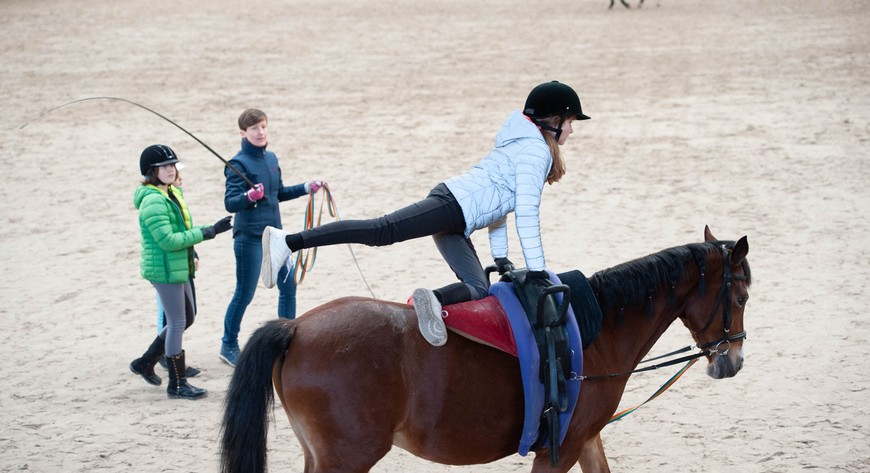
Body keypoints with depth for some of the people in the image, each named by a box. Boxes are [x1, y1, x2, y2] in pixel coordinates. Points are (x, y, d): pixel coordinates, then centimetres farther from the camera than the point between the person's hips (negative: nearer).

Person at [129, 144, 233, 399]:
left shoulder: (172, 194, 11)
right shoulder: (153, 201, -19)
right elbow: (167, 240, -25)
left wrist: (209, 229, 4)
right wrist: (208, 232, -24)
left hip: (179, 268, 10)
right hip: (164, 270, -10)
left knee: (187, 319, 19)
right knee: (177, 323, -4)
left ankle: (146, 362, 30)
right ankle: (177, 385, 6)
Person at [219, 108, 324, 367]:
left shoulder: (271, 158, 8)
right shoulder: (238, 164, -14)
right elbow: (230, 203, -21)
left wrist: (305, 188, 15)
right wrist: (249, 196, -39)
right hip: (249, 237, -7)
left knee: (288, 286, 11)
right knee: (244, 294, 0)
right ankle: (228, 346, 16)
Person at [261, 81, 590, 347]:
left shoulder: (522, 143, 28)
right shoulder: (536, 149, -4)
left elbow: (497, 201, 31)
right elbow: (527, 212, -12)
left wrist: (500, 257, 29)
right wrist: (536, 268, -9)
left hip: (455, 221, 10)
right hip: (453, 205, -10)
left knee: (478, 288, 0)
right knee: (381, 231, -23)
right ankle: (288, 242, -34)